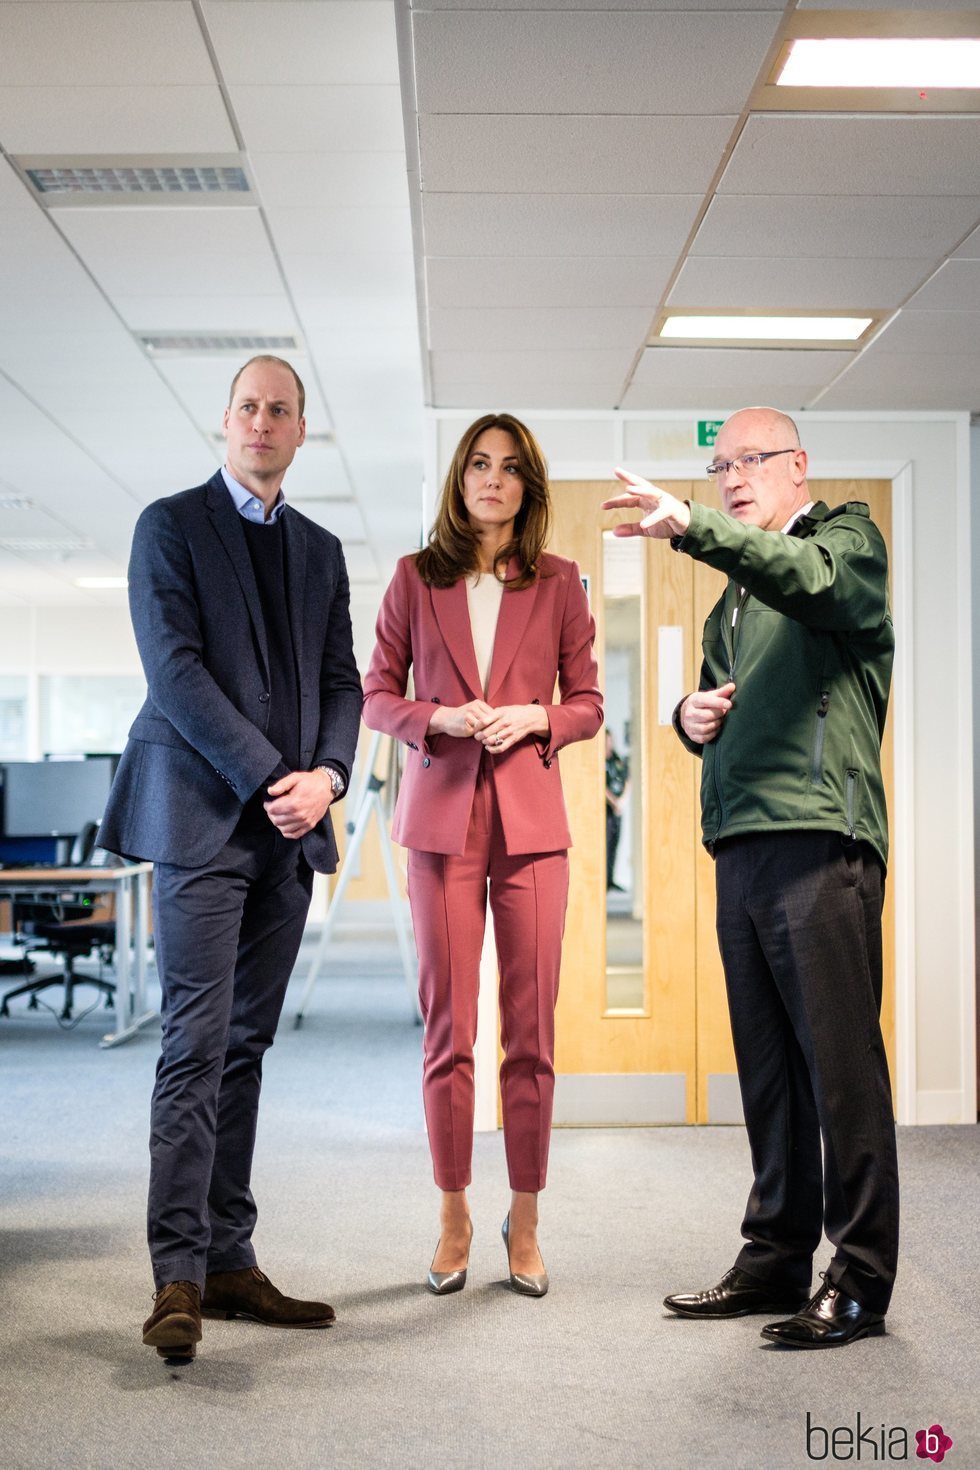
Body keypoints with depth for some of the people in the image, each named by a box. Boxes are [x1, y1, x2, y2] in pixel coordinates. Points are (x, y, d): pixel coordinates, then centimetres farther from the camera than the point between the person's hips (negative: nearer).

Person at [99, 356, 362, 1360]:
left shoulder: (319, 551, 19)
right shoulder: (170, 525, 2)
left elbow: (341, 680, 15)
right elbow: (175, 670, -9)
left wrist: (326, 774, -5)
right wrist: (268, 779, -14)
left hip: (290, 824, 6)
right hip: (204, 819, -5)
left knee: (244, 1047, 8)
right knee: (197, 1043, -10)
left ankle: (229, 1260, 13)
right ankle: (178, 1275, -6)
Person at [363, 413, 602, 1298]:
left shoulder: (558, 583, 8)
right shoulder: (416, 578, 7)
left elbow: (588, 705, 10)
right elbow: (377, 696, 8)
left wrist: (535, 717, -9)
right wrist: (439, 717, -10)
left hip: (529, 813, 0)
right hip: (442, 812, 0)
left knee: (531, 1028, 2)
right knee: (448, 1027, 2)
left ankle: (525, 1219, 14)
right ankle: (454, 1217, 16)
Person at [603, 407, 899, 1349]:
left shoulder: (848, 539, 4)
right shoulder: (736, 591, 25)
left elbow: (810, 578, -20)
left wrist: (691, 528, -33)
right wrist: (693, 715, 8)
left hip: (821, 836, -7)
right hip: (742, 844, 7)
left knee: (839, 1059, -6)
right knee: (766, 1062, 10)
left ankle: (860, 1278, 2)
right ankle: (776, 1257, 18)